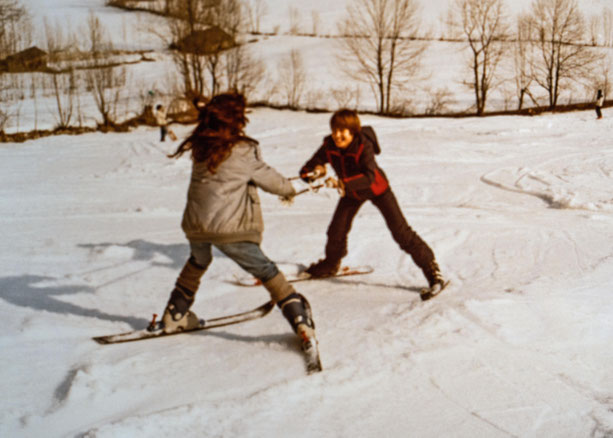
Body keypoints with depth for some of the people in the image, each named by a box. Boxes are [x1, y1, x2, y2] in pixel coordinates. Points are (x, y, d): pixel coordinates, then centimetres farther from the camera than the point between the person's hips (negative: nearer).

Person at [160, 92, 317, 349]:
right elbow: (268, 179, 0)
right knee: (267, 272, 3)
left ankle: (175, 314, 40)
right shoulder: (243, 151, -12)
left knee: (197, 263, 33)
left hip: (195, 224, 5)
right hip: (229, 227, -5)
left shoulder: (200, 147, 4)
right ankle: (300, 321, -1)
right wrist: (289, 189, 21)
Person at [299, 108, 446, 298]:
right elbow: (306, 170, -21)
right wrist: (314, 172, -45)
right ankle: (331, 264, 36)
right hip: (352, 192, 5)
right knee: (337, 231, 4)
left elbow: (369, 177, -49)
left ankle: (432, 270, -3)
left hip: (377, 189, -5)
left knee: (400, 231, -10)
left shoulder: (364, 146, -36)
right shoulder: (329, 147, -22)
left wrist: (343, 183, -61)